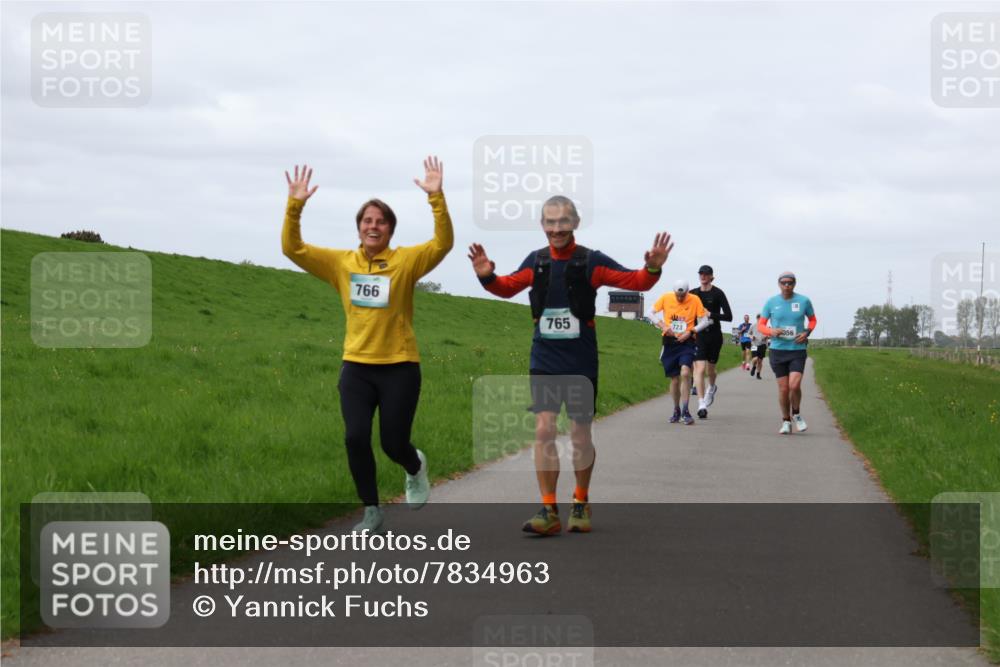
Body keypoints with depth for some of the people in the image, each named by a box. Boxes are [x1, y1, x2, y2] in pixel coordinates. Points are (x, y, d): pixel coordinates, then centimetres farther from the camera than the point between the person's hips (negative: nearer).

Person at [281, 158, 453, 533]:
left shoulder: (406, 260, -4)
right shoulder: (341, 263, 3)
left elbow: (443, 242, -18)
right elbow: (293, 249, -1)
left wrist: (436, 197, -29)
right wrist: (295, 205, -14)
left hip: (399, 367, -2)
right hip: (356, 366, 2)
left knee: (394, 444, 1)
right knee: (355, 438, -9)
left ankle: (415, 468, 40)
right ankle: (372, 512, 11)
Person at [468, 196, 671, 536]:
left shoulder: (591, 262, -6)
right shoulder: (536, 262, 3)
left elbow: (634, 281, -6)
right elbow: (508, 287, 16)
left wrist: (652, 269, -26)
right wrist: (487, 277, -4)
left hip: (581, 364, -2)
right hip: (544, 363, 2)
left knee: (580, 434, 6)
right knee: (543, 430, -7)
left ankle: (581, 503, 26)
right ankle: (548, 510, -4)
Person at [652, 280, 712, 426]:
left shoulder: (695, 300, -7)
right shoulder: (666, 298, -3)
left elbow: (705, 321, -1)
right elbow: (652, 312, 9)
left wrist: (691, 332, -14)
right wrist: (662, 325, -7)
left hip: (687, 342, -2)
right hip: (669, 342, 2)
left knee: (685, 373, -20)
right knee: (674, 378, 7)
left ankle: (685, 410, -14)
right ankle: (676, 410, 25)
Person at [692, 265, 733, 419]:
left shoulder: (718, 294, -5)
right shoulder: (693, 294, 5)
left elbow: (728, 316, -8)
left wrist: (710, 314, -17)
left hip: (714, 335, -1)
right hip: (698, 335, 1)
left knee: (710, 368, 13)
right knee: (700, 368, -13)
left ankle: (712, 387, 49)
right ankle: (701, 405, -15)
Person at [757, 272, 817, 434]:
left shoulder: (804, 301, 0)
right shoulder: (771, 302, 1)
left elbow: (812, 319, 17)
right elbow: (761, 325, 8)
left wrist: (807, 332, -3)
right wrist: (771, 331, -14)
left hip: (798, 350, -1)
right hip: (778, 350, 1)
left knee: (794, 385, -16)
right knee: (783, 388, 1)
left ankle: (796, 414, 11)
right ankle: (786, 421, 18)